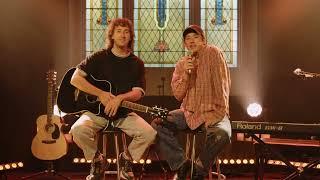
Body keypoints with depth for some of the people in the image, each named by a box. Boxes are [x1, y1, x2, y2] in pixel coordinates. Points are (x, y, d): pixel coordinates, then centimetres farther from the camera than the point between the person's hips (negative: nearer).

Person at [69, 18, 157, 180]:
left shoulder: (137, 64, 6)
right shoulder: (99, 57, 1)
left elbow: (138, 93, -2)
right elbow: (75, 79, -6)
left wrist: (120, 98, -23)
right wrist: (101, 94, -16)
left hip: (123, 113, 2)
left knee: (149, 133, -24)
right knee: (78, 130, -32)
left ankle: (126, 159, 7)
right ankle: (97, 160, -1)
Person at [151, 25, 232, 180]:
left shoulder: (213, 53, -5)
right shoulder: (181, 64, 10)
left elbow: (221, 85, -11)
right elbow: (178, 95, 2)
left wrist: (218, 112, -20)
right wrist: (186, 74, -13)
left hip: (211, 112, -4)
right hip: (188, 112, 5)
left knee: (221, 134, -36)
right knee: (157, 125, -16)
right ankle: (181, 164, -5)